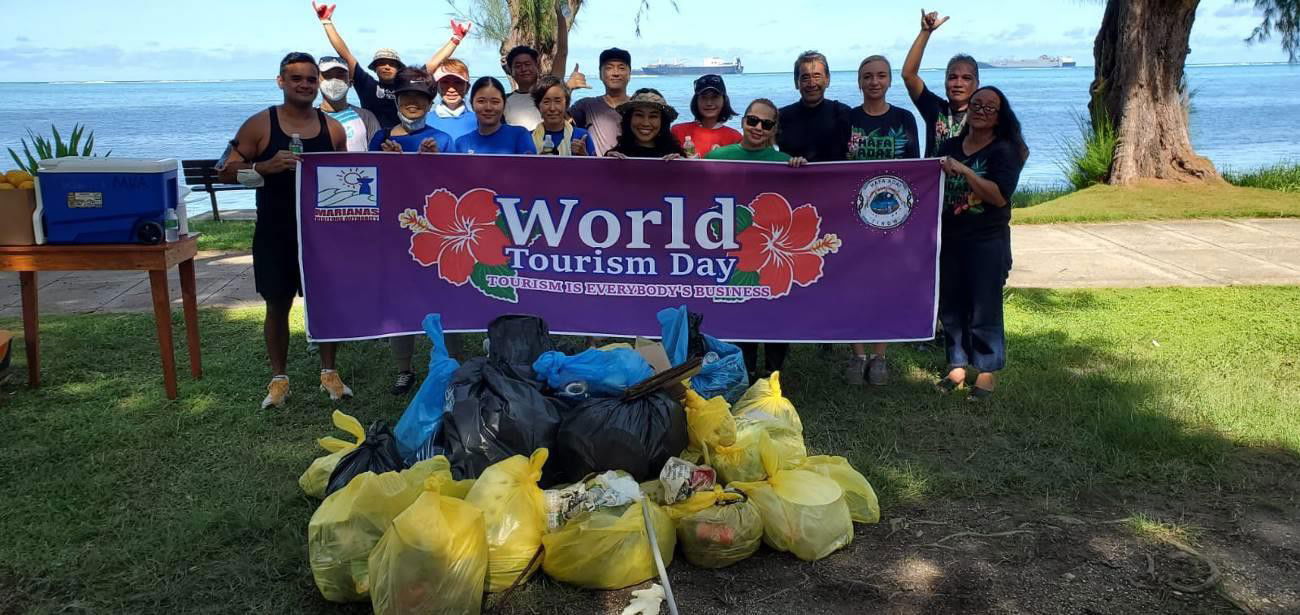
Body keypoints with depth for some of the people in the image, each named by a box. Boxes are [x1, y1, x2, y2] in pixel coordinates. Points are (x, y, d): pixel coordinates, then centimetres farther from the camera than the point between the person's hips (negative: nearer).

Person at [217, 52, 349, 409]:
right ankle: (279, 377, 21)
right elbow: (227, 171, -6)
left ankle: (329, 372, 22)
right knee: (277, 305, 8)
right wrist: (266, 167, -22)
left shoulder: (332, 128, 4)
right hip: (275, 233, -2)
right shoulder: (260, 125, -4)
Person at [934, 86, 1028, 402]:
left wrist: (963, 170, -24)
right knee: (950, 307, 9)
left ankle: (988, 372, 12)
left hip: (988, 242, -5)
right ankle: (957, 365, 23)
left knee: (984, 310, -1)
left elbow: (1000, 196, -19)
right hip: (949, 239, 5)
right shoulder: (950, 147, 8)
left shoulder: (1004, 150, -6)